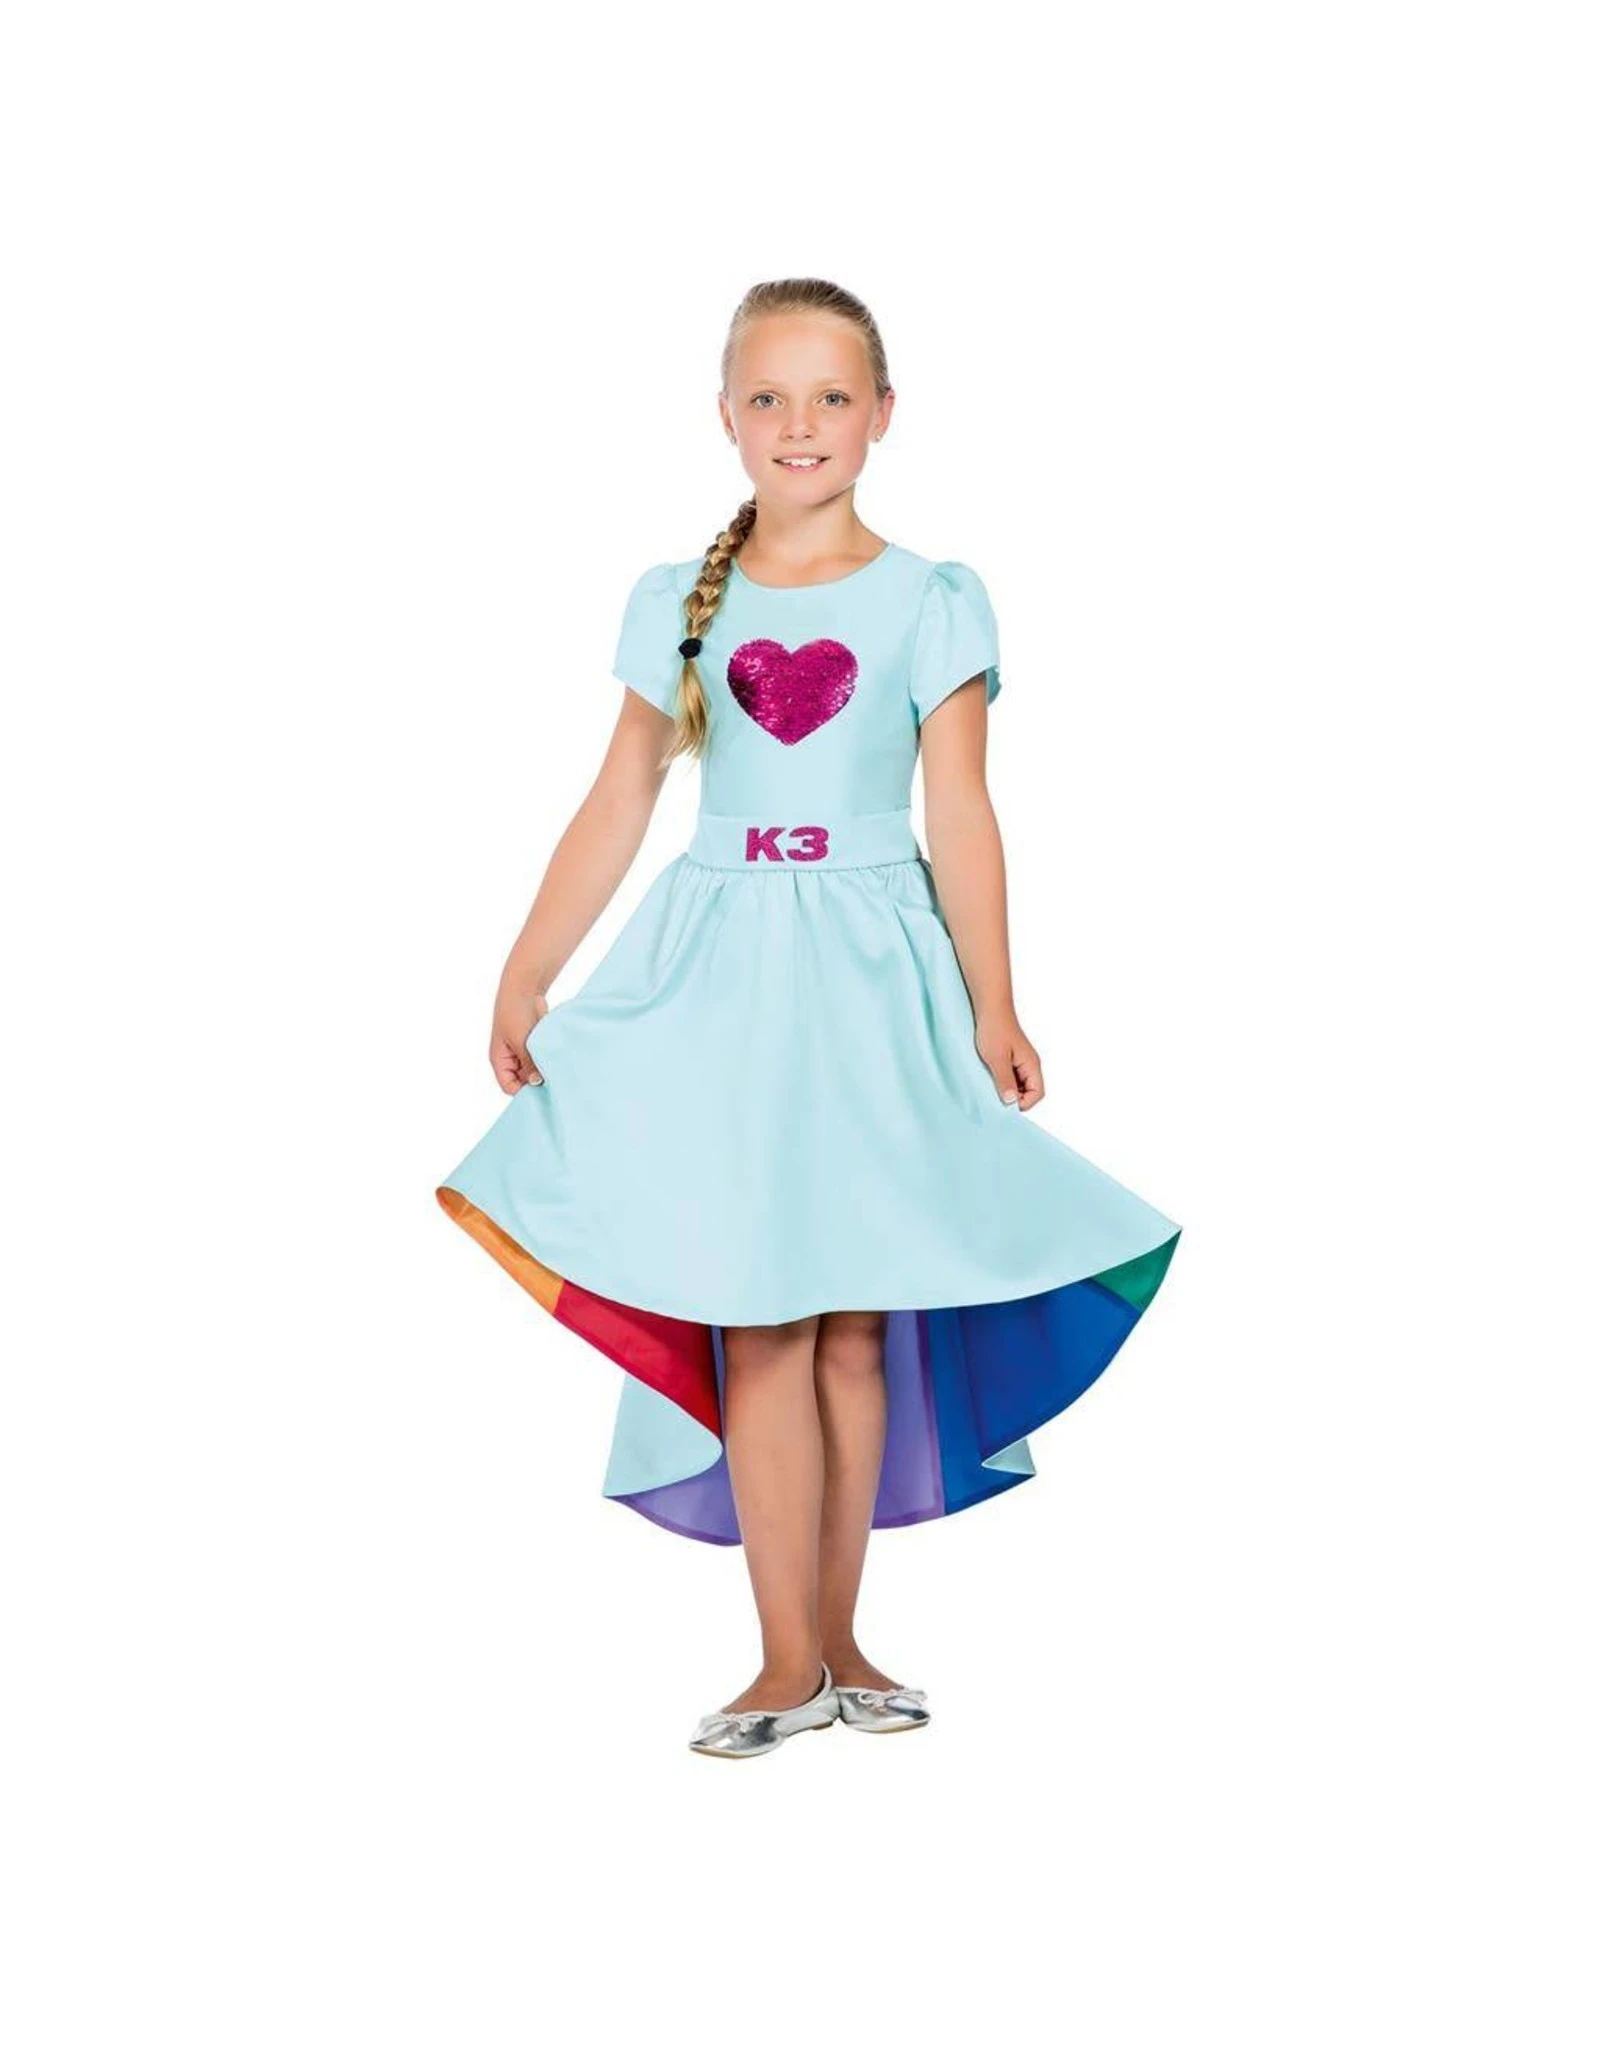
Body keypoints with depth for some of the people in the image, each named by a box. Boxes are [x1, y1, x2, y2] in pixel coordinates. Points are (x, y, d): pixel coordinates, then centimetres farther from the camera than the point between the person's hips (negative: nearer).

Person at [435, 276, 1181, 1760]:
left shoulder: (931, 603, 2)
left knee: (854, 1322, 5)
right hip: (716, 970, 1)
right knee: (755, 1324, -1)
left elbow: (960, 819, -1)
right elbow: (617, 808, 7)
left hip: (871, 975, -1)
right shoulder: (676, 604, 7)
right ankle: (787, 1664, 5)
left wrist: (992, 1011, -6)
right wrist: (523, 981, 3)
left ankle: (836, 1641, 17)